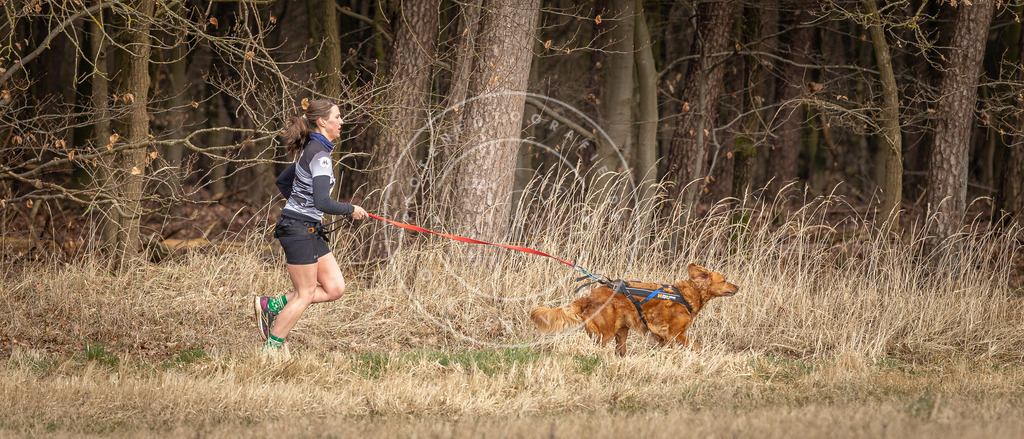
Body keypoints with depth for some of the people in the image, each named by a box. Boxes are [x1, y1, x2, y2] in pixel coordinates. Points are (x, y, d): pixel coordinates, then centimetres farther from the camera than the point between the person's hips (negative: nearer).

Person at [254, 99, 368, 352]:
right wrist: (351, 210, -12)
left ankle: (271, 306, 11)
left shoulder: (311, 150, 12)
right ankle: (270, 350, 6)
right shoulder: (320, 155, -18)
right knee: (305, 295, -2)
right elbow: (323, 203, -26)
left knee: (335, 288, 6)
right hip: (299, 230, -10)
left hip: (310, 230, 10)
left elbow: (283, 182, 23)